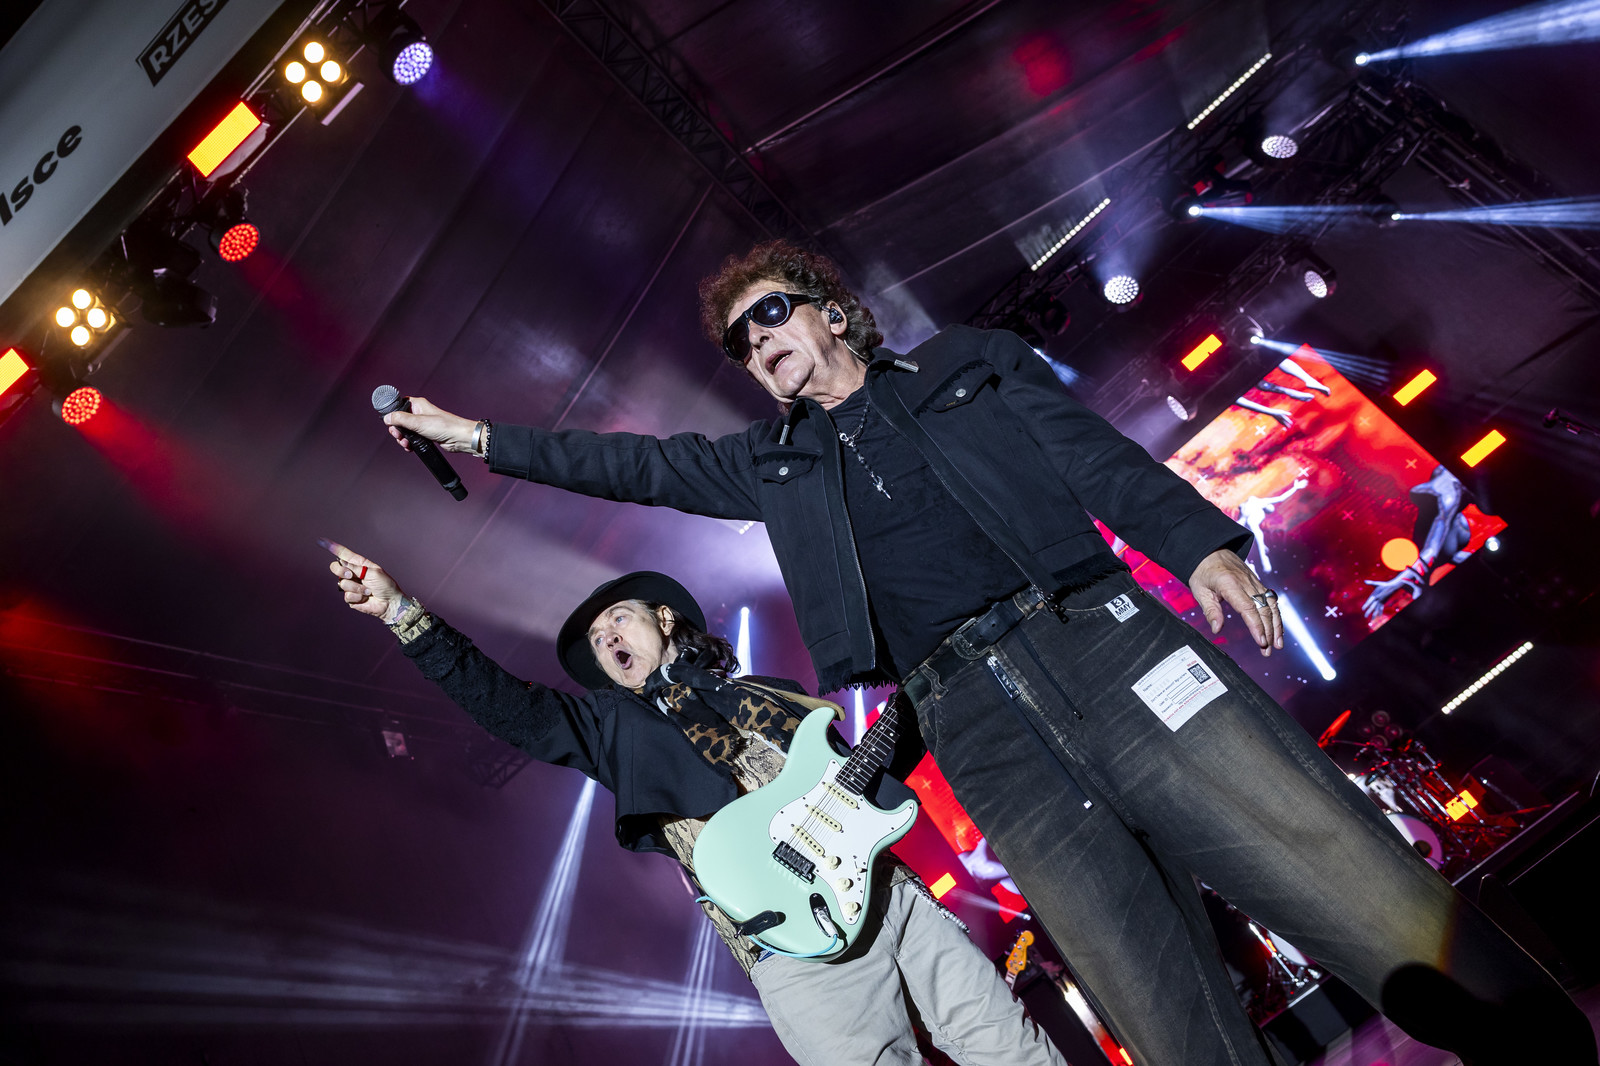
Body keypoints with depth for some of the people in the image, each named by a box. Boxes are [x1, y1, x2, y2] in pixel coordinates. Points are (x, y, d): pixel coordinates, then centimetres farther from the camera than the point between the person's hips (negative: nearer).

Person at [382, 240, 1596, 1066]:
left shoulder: (968, 363, 20)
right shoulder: (775, 464, 24)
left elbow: (1099, 456, 9)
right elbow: (631, 462, 26)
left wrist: (1199, 540, -7)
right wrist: (480, 436, 26)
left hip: (1107, 642, 0)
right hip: (984, 732, 1)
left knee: (1413, 940, -9)